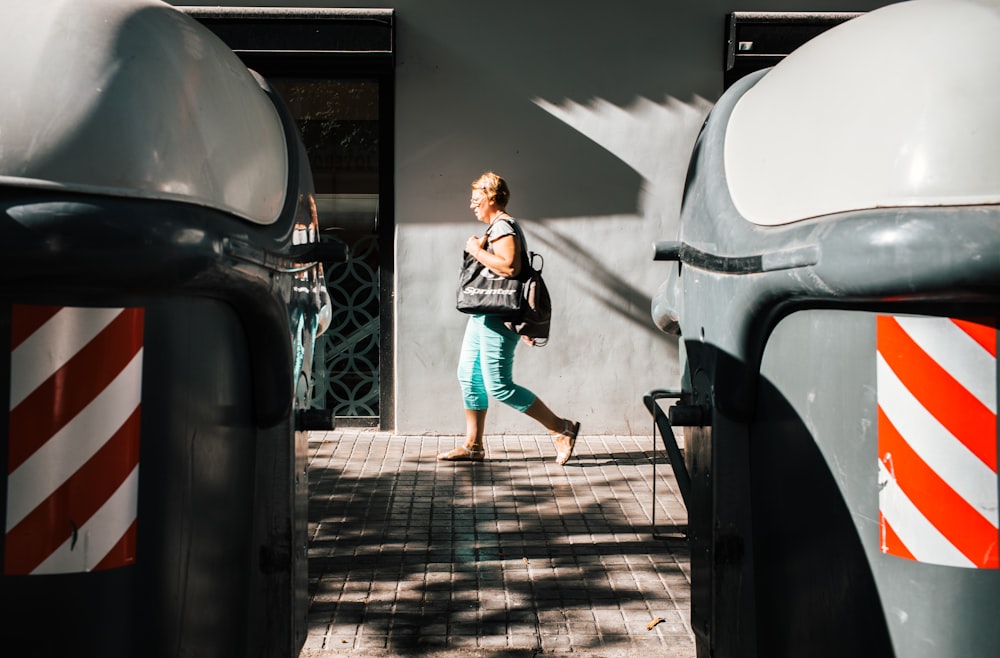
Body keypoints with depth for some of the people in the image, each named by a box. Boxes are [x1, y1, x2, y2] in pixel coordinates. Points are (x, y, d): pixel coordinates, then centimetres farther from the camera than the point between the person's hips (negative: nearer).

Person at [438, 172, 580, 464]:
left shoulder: (502, 226, -14)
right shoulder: (496, 227, 19)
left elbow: (509, 266, -30)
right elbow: (504, 265, 23)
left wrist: (477, 250, -17)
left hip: (497, 319, -11)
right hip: (483, 316, 11)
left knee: (498, 386, -9)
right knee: (469, 377, 11)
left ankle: (561, 429, -1)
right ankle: (473, 445, 18)